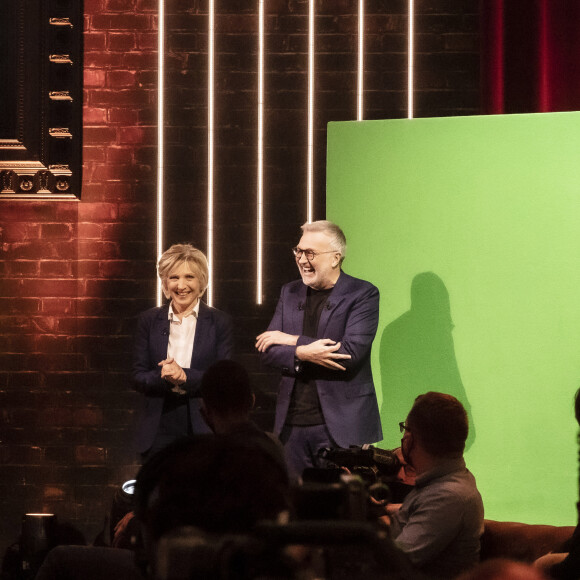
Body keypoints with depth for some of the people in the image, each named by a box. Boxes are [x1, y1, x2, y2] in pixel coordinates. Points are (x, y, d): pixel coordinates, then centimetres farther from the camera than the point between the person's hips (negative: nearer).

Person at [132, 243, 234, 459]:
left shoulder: (220, 322, 4)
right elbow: (138, 378, 5)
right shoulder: (149, 320, 10)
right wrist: (163, 377, -16)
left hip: (204, 431, -1)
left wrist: (185, 376, -18)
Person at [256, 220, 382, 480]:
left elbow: (350, 353, -17)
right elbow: (267, 351, 6)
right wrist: (302, 353, -16)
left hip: (340, 426, -5)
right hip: (292, 424, 5)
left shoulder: (363, 295, -4)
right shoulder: (290, 293, 13)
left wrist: (292, 340, -11)